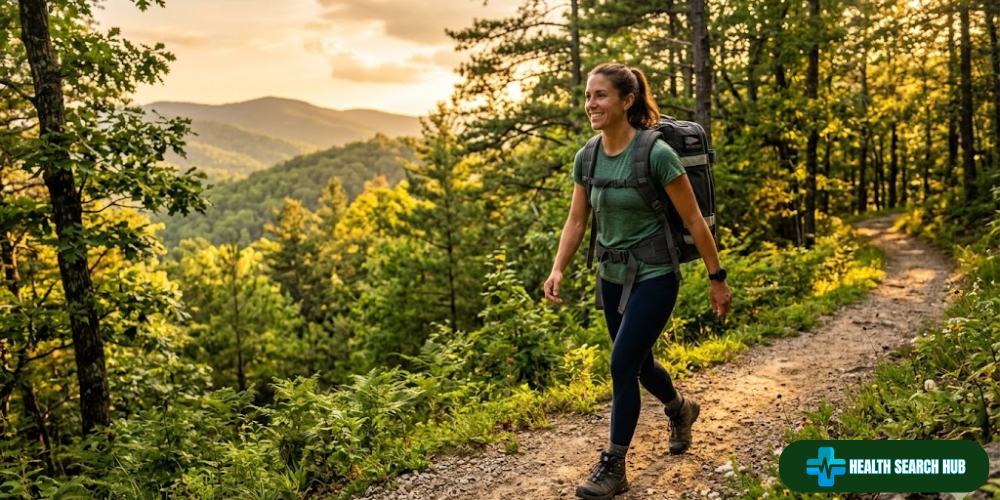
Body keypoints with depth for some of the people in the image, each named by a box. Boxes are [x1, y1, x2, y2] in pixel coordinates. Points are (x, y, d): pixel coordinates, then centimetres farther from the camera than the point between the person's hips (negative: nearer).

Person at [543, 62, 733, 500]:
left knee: (622, 364, -9)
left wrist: (717, 279, -8)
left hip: (653, 276, -6)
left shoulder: (656, 154, -20)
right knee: (639, 363, 20)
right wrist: (558, 269, -12)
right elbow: (576, 221, 3)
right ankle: (680, 409, 50)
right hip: (611, 275, 6)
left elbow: (694, 220, -13)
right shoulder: (586, 159, -2)